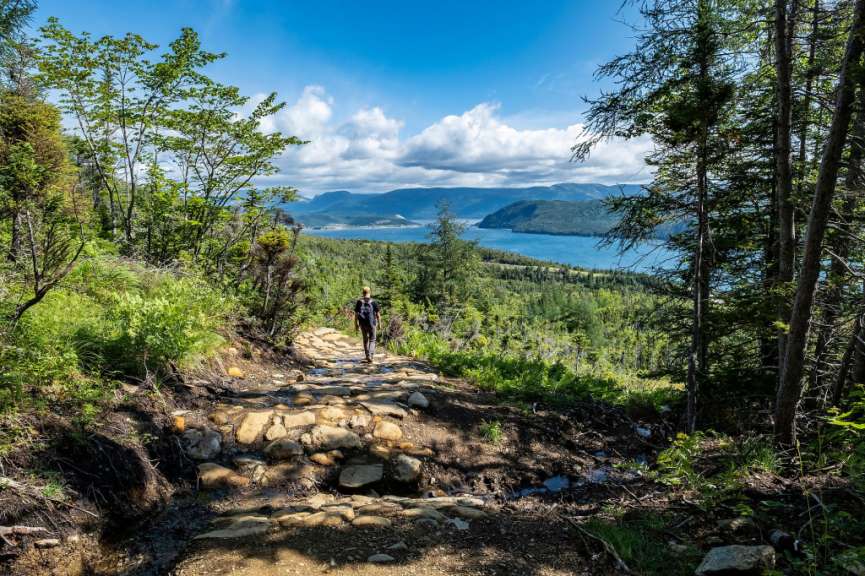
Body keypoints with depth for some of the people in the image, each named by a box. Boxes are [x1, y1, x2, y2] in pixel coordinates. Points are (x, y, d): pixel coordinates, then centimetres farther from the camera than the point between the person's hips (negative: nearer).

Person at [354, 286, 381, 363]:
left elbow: (356, 314, -4)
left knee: (365, 339, 19)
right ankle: (370, 355, -11)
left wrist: (356, 325, 2)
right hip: (371, 323, -2)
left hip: (362, 324, 2)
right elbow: (378, 314, -5)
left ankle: (367, 355, 27)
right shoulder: (373, 302, -7)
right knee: (372, 340, 8)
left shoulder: (359, 302, -3)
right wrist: (379, 323, 7)